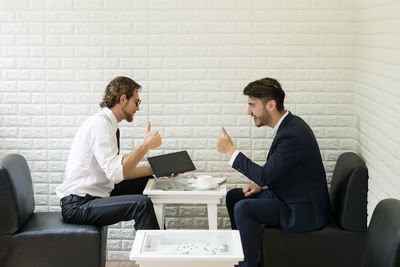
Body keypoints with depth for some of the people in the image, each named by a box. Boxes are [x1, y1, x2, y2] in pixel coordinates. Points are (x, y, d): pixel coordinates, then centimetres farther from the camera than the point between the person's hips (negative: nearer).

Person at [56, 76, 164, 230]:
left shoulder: (108, 124, 13)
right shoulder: (99, 124, -16)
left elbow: (121, 171, 16)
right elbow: (116, 173, -25)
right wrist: (145, 145, -19)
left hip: (94, 196, 10)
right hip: (77, 205, -10)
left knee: (145, 181, 15)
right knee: (142, 203, -26)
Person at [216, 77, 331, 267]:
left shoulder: (292, 134, -26)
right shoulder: (288, 124, 5)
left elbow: (264, 175, -25)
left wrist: (231, 150, -18)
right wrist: (260, 184, 3)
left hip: (304, 211, -10)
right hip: (290, 196, 10)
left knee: (243, 208, -23)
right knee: (233, 196, 12)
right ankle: (241, 252, 22)